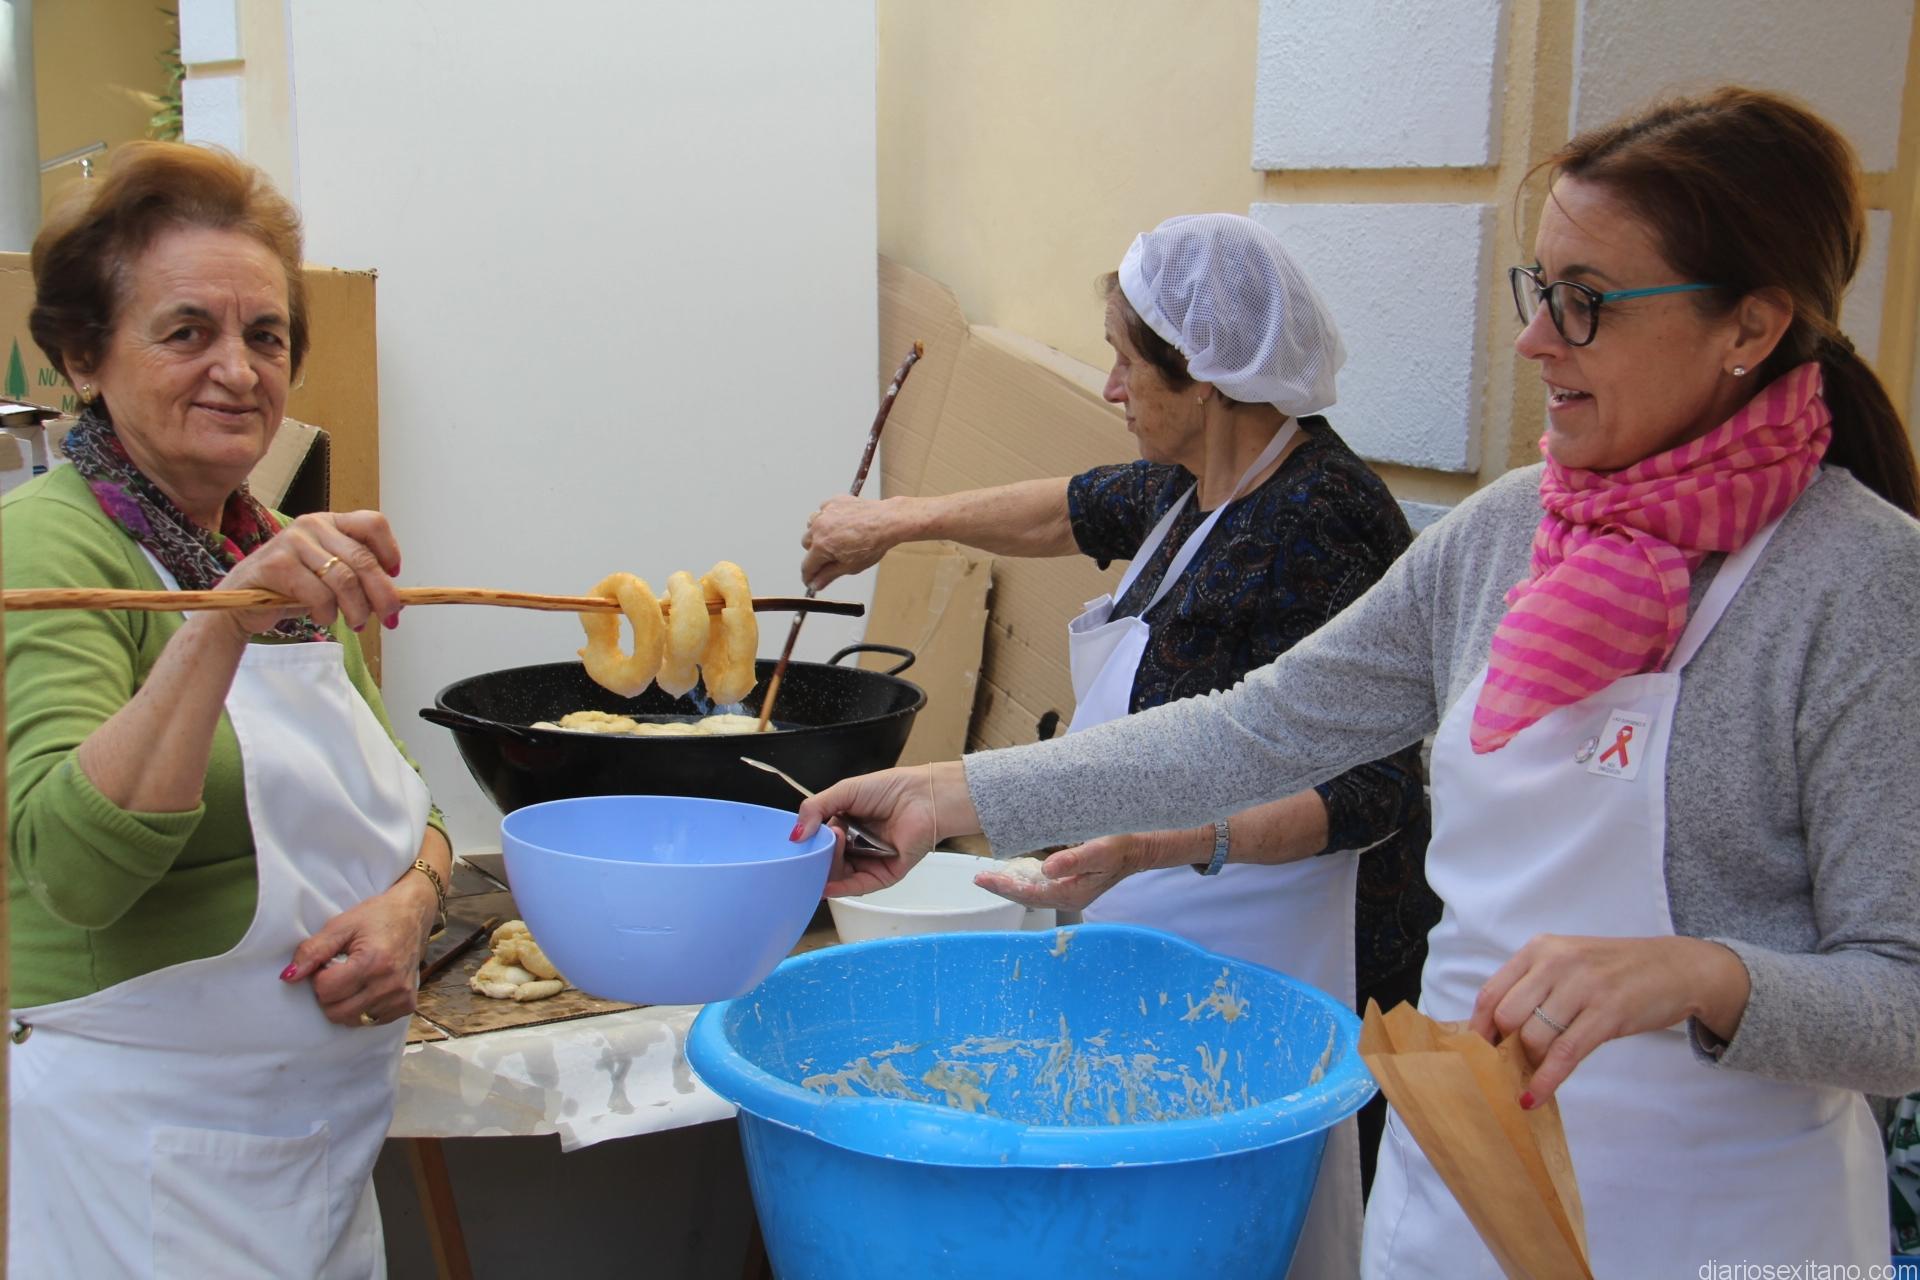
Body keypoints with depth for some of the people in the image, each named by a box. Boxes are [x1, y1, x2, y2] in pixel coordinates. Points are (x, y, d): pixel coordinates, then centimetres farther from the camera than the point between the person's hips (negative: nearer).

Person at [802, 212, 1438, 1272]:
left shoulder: (1312, 528, -21)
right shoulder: (1198, 486, 7)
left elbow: (1365, 799, -23)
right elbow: (1078, 511, 28)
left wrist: (1153, 849, -33)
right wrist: (899, 520, 31)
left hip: (1280, 977, -9)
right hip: (1185, 946, 9)